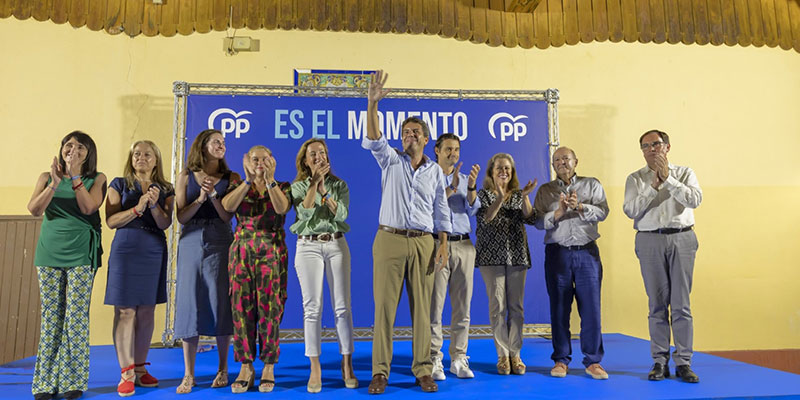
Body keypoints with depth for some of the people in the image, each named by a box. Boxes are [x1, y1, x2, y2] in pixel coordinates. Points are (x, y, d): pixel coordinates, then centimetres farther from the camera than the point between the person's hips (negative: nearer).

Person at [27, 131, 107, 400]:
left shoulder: (96, 179, 4)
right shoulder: (47, 177, 11)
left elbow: (88, 207, -12)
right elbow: (34, 209, -3)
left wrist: (74, 176, -15)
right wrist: (55, 183, -16)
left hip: (81, 255, -2)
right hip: (49, 253, 3)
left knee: (76, 317, -4)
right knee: (51, 317, 5)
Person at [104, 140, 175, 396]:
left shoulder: (165, 189, 11)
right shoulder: (119, 184, 7)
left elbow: (165, 224, 0)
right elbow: (111, 221, -3)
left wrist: (154, 205, -16)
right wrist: (138, 208, -14)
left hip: (154, 252, 2)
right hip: (125, 250, -2)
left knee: (147, 312, 6)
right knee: (125, 311, -5)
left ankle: (140, 368, 16)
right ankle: (126, 373, 2)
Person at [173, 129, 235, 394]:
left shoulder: (231, 178, 6)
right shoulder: (186, 177, 7)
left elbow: (228, 216, -2)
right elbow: (181, 217, 1)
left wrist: (213, 195, -14)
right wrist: (199, 199, -13)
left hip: (220, 244, 0)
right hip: (191, 243, 1)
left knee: (220, 301, 2)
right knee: (189, 302, 0)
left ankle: (223, 369, 16)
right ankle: (189, 374, 10)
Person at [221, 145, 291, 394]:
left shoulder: (282, 186, 7)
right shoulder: (238, 184, 11)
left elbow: (282, 208, -15)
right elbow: (228, 206, -11)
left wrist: (270, 180, -20)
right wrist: (249, 180, -16)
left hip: (272, 251, -1)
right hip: (242, 249, 2)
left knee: (269, 306, -2)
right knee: (241, 306, 0)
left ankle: (269, 367, 9)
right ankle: (246, 366, 10)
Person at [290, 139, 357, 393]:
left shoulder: (339, 185, 10)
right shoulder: (298, 186, 8)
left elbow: (341, 214, -5)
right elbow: (306, 211, -11)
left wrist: (324, 188, -10)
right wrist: (314, 182, -13)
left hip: (336, 245, 1)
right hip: (308, 246, -1)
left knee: (342, 306, -1)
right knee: (312, 307, -2)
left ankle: (347, 366, 8)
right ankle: (315, 370, 5)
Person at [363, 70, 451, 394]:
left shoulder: (435, 171, 12)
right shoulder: (391, 161, 8)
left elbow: (442, 212, 11)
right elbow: (372, 140, -11)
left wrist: (443, 246, 0)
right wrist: (372, 104, -24)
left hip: (423, 243, 1)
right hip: (389, 240, -1)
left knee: (422, 308, 4)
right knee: (384, 306, -1)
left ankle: (423, 370, 14)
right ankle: (380, 371, 7)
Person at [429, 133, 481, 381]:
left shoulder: (464, 179, 17)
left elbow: (472, 209, 3)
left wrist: (472, 186, -13)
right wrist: (451, 188, -16)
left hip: (463, 246, 4)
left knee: (462, 305, 5)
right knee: (435, 305, -5)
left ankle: (458, 358, 13)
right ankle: (434, 360, 3)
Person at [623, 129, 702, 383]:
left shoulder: (684, 173, 11)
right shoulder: (636, 179, 10)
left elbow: (695, 199, -7)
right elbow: (630, 210, -5)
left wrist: (668, 179, -12)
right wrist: (654, 186, -10)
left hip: (681, 240, 0)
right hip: (650, 241, 0)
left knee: (681, 304, 0)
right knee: (657, 304, 3)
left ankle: (683, 362, 7)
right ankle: (660, 361, 10)